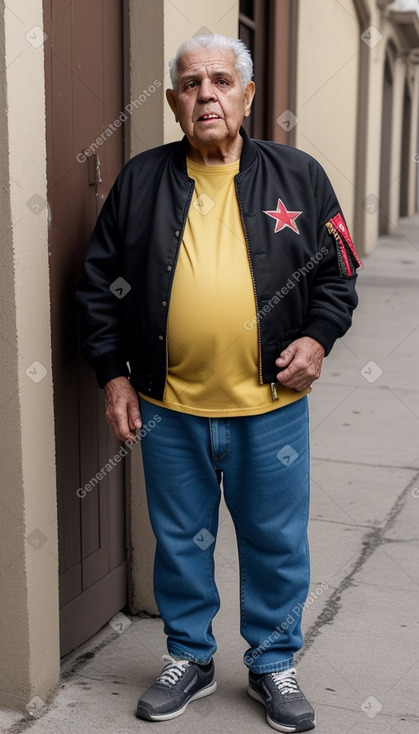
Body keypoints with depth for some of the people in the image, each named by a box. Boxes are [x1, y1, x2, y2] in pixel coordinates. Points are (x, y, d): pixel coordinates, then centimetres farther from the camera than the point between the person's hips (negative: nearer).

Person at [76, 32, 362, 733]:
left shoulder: (297, 176, 3)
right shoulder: (139, 181, 3)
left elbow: (336, 273, 9)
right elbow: (99, 284, 7)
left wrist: (317, 335, -8)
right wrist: (113, 372, 1)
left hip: (272, 406, 0)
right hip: (169, 410, 1)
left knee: (275, 542, 11)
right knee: (179, 541, 15)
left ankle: (273, 663, 33)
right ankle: (189, 657, 36)